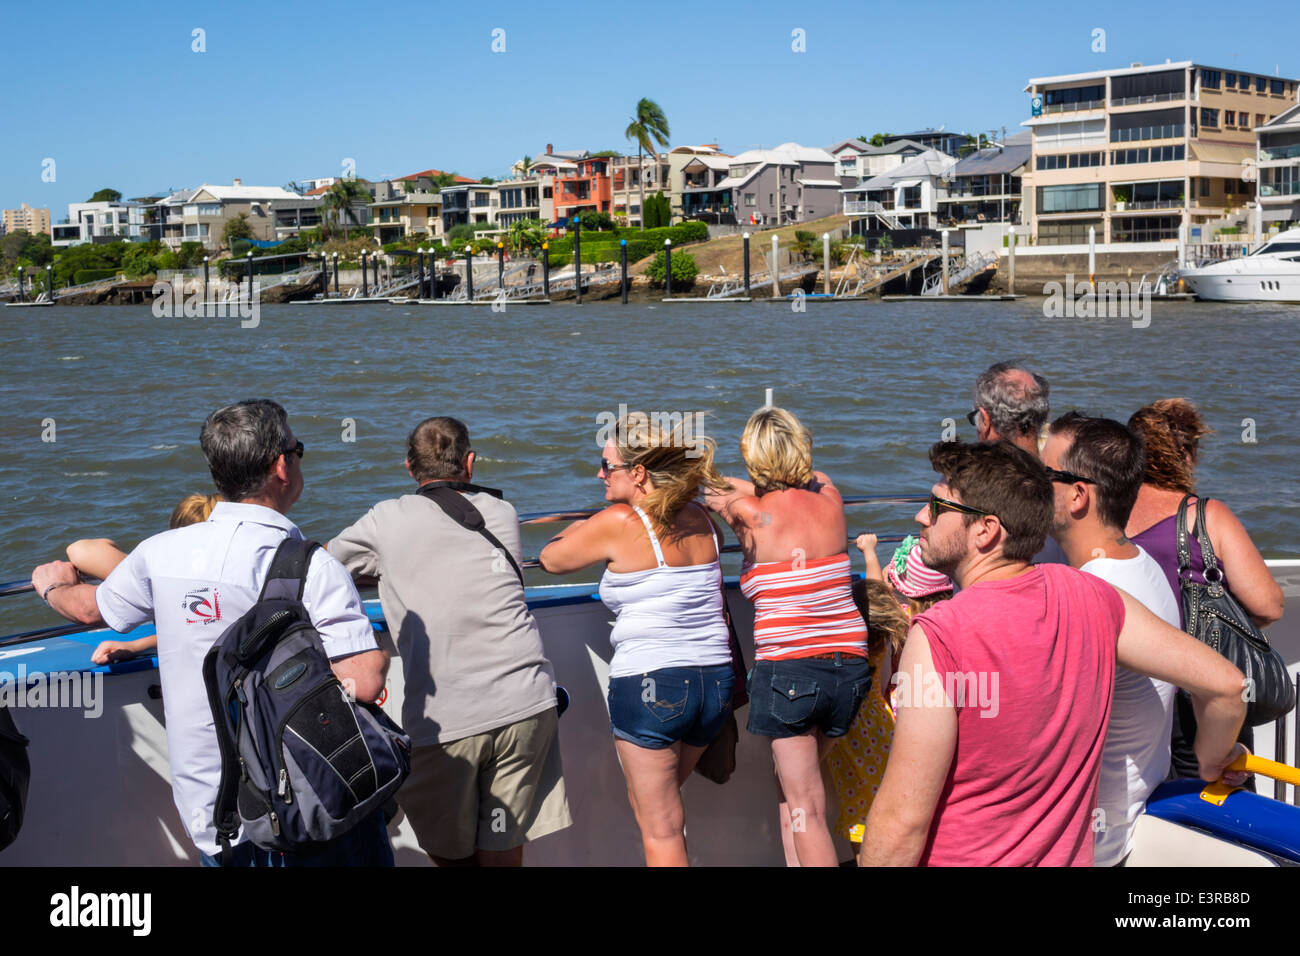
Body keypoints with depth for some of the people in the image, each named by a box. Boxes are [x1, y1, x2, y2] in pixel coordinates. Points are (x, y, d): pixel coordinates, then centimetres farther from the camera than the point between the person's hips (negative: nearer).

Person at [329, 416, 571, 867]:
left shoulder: (386, 520, 4)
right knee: (503, 854, 10)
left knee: (449, 852, 17)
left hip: (443, 719, -2)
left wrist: (387, 573, 36)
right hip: (525, 705, 3)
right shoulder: (502, 513, 11)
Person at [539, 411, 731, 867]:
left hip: (649, 685, -7)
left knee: (661, 831, 6)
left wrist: (578, 529, 21)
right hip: (715, 680, 7)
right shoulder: (702, 521, 5)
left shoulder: (617, 523, -12)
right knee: (646, 802, 26)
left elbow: (551, 559, 2)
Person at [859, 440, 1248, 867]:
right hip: (1070, 856, 6)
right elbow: (1224, 684, -2)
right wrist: (1212, 762, 17)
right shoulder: (1088, 596, -8)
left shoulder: (939, 636, -26)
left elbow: (903, 820, -26)